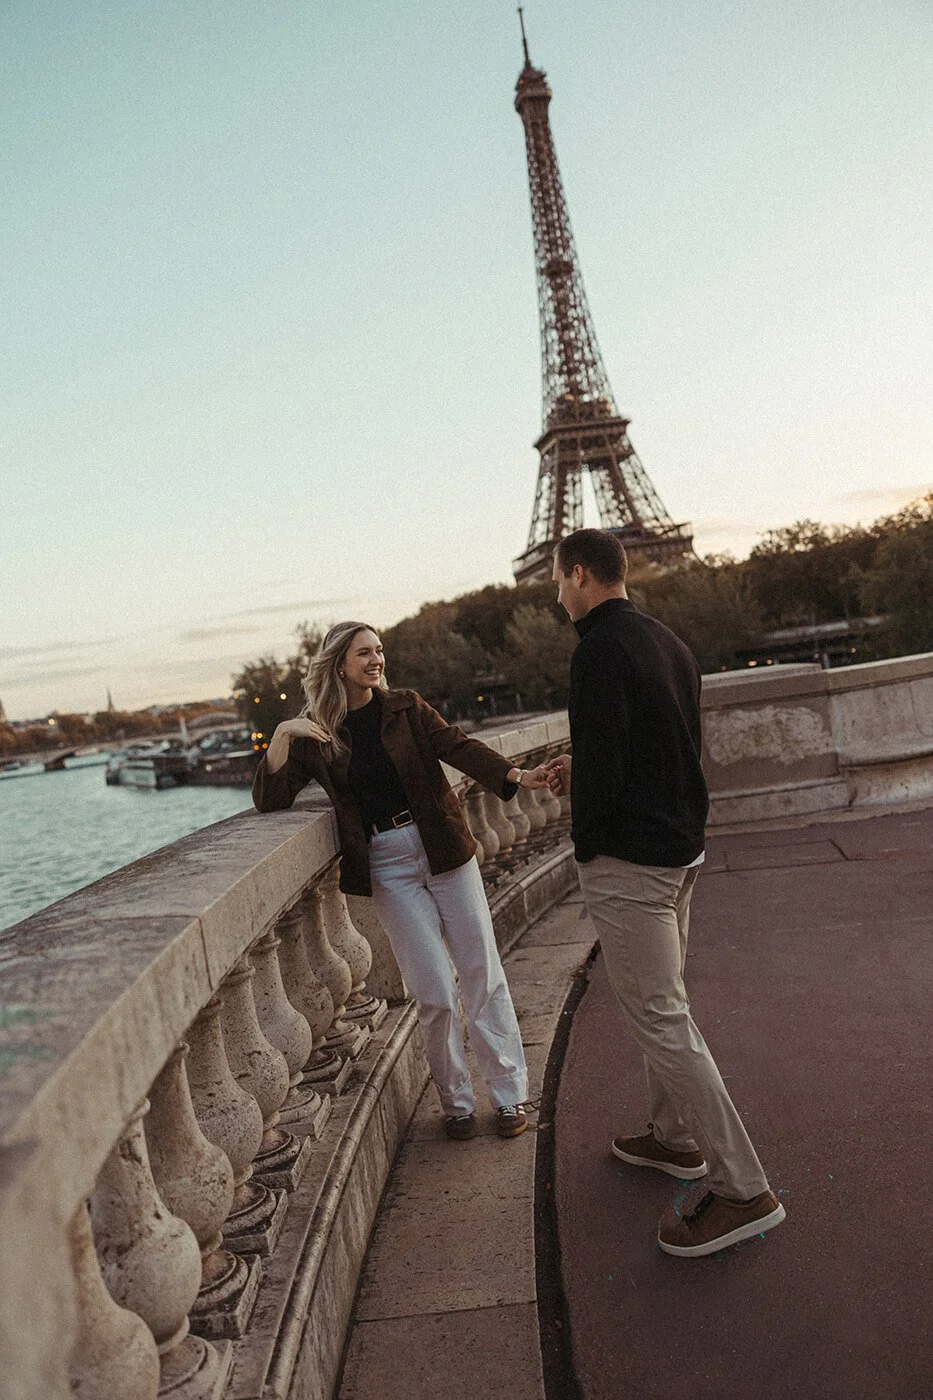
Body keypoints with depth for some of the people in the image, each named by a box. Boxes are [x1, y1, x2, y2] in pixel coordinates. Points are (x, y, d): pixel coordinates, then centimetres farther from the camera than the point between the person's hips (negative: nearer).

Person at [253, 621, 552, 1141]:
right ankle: (457, 1101, 19)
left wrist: (516, 775, -26)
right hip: (388, 865, -1)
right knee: (435, 993, -1)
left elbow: (458, 746, -10)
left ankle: (510, 1093, 17)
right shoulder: (317, 734, 2)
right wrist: (282, 737, -18)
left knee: (483, 974, 4)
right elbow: (271, 800, -3)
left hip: (444, 847, 1)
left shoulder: (406, 708, 3)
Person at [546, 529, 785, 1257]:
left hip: (627, 859, -10)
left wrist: (586, 843, -4)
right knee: (663, 1004, 21)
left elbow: (600, 765, -22)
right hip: (681, 846, 10)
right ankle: (675, 1136, 36)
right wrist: (582, 770, 17)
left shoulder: (601, 651, -18)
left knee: (662, 1019, -3)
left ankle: (743, 1189, 4)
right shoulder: (669, 642, 11)